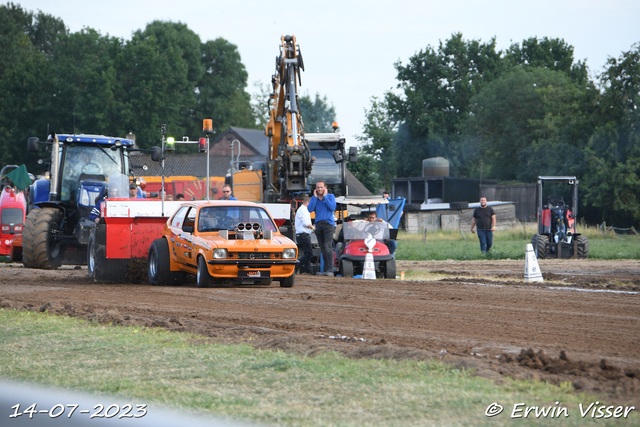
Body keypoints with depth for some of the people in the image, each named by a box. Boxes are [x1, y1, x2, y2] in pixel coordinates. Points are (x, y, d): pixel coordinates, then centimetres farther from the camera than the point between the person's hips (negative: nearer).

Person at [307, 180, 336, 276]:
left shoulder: (330, 196, 4)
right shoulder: (314, 198, 14)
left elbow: (333, 207, -12)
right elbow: (310, 209, -2)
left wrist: (325, 196, -8)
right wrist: (315, 197, -3)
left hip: (328, 224, -5)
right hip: (318, 224, 5)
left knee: (327, 246, -17)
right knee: (322, 248, 4)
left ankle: (330, 270, -22)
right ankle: (327, 269, 10)